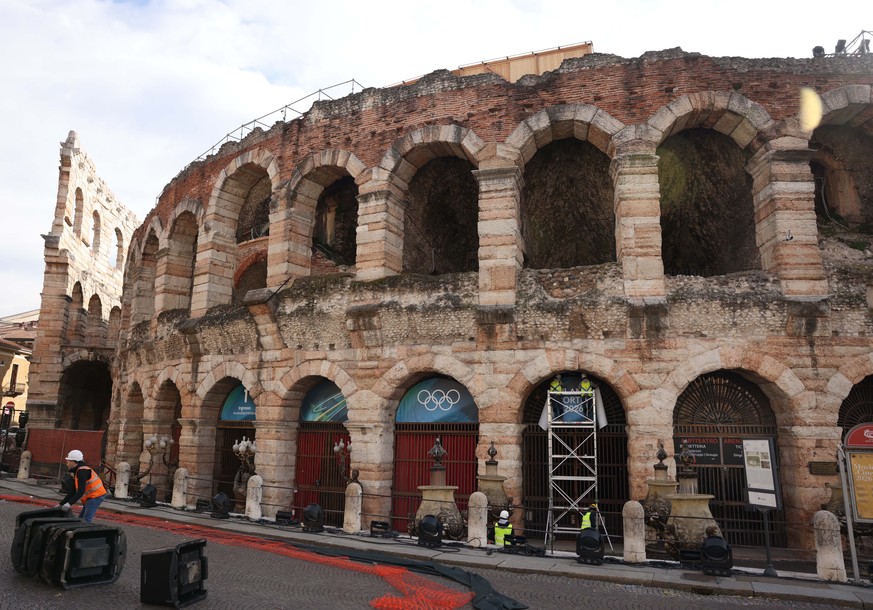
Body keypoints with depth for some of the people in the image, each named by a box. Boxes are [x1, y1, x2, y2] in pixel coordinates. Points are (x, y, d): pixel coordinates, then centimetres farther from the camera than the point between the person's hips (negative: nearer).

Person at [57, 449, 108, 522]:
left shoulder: (82, 471, -16)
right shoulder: (76, 472, 16)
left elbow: (81, 491, -25)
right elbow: (73, 492, 18)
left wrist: (70, 503, -26)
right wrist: (61, 504, 16)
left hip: (96, 496, -11)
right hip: (91, 497, 11)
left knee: (86, 520, -16)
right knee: (81, 518, 16)